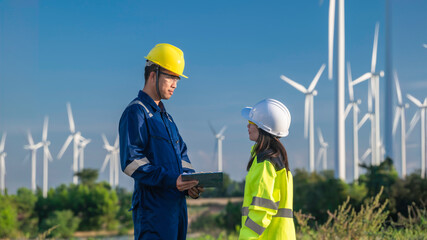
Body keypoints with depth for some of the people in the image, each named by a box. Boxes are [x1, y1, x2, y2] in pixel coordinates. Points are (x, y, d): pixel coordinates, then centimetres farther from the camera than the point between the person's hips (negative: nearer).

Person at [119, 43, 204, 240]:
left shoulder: (165, 116, 22)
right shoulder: (135, 112, -8)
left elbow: (181, 154, 24)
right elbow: (131, 162, -16)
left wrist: (190, 180, 4)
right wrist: (169, 179, -24)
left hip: (177, 202, 9)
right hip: (153, 206, -9)